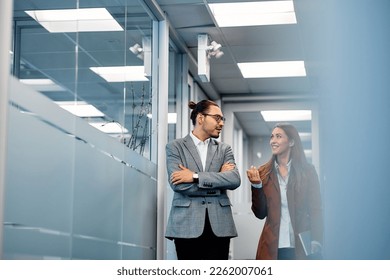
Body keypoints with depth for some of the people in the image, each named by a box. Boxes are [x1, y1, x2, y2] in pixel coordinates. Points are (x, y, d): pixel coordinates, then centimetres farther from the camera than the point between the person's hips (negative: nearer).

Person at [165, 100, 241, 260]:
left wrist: (195, 177, -11)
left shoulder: (224, 149, 14)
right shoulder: (175, 147, 6)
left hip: (219, 225, 2)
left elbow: (235, 180, -4)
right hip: (187, 224, -2)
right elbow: (177, 184, -10)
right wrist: (218, 179, -6)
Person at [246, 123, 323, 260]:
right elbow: (260, 214, 5)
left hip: (302, 247, -1)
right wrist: (256, 185, -9)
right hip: (272, 248, 1)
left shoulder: (307, 171, 0)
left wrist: (316, 245, -11)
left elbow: (316, 210, -1)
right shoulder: (263, 173, 4)